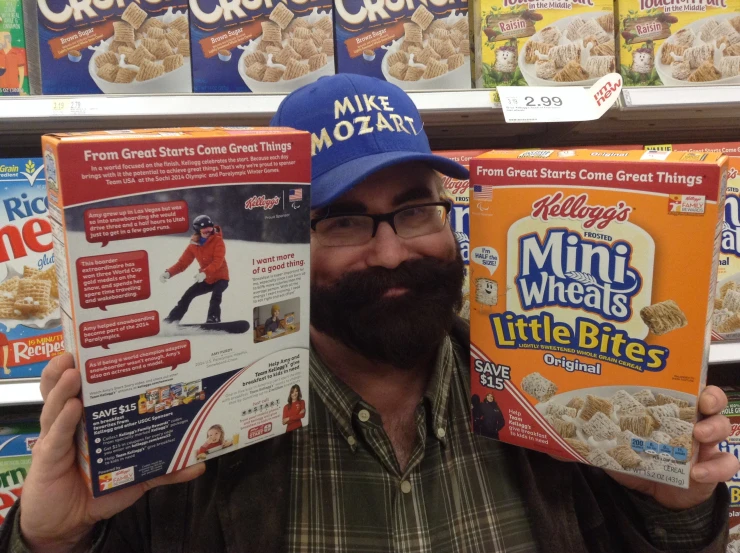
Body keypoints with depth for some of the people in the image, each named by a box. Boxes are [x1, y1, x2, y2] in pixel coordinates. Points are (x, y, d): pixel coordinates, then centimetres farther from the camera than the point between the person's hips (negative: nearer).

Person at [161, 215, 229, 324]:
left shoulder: (217, 240, -15)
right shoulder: (193, 245, -3)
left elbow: (218, 261, -27)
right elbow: (183, 262, -4)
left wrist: (204, 273, -42)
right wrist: (169, 273, -21)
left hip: (220, 277, -4)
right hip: (206, 280, 4)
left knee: (215, 295, -32)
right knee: (187, 296, 1)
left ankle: (212, 320, -33)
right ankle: (171, 319, 12)